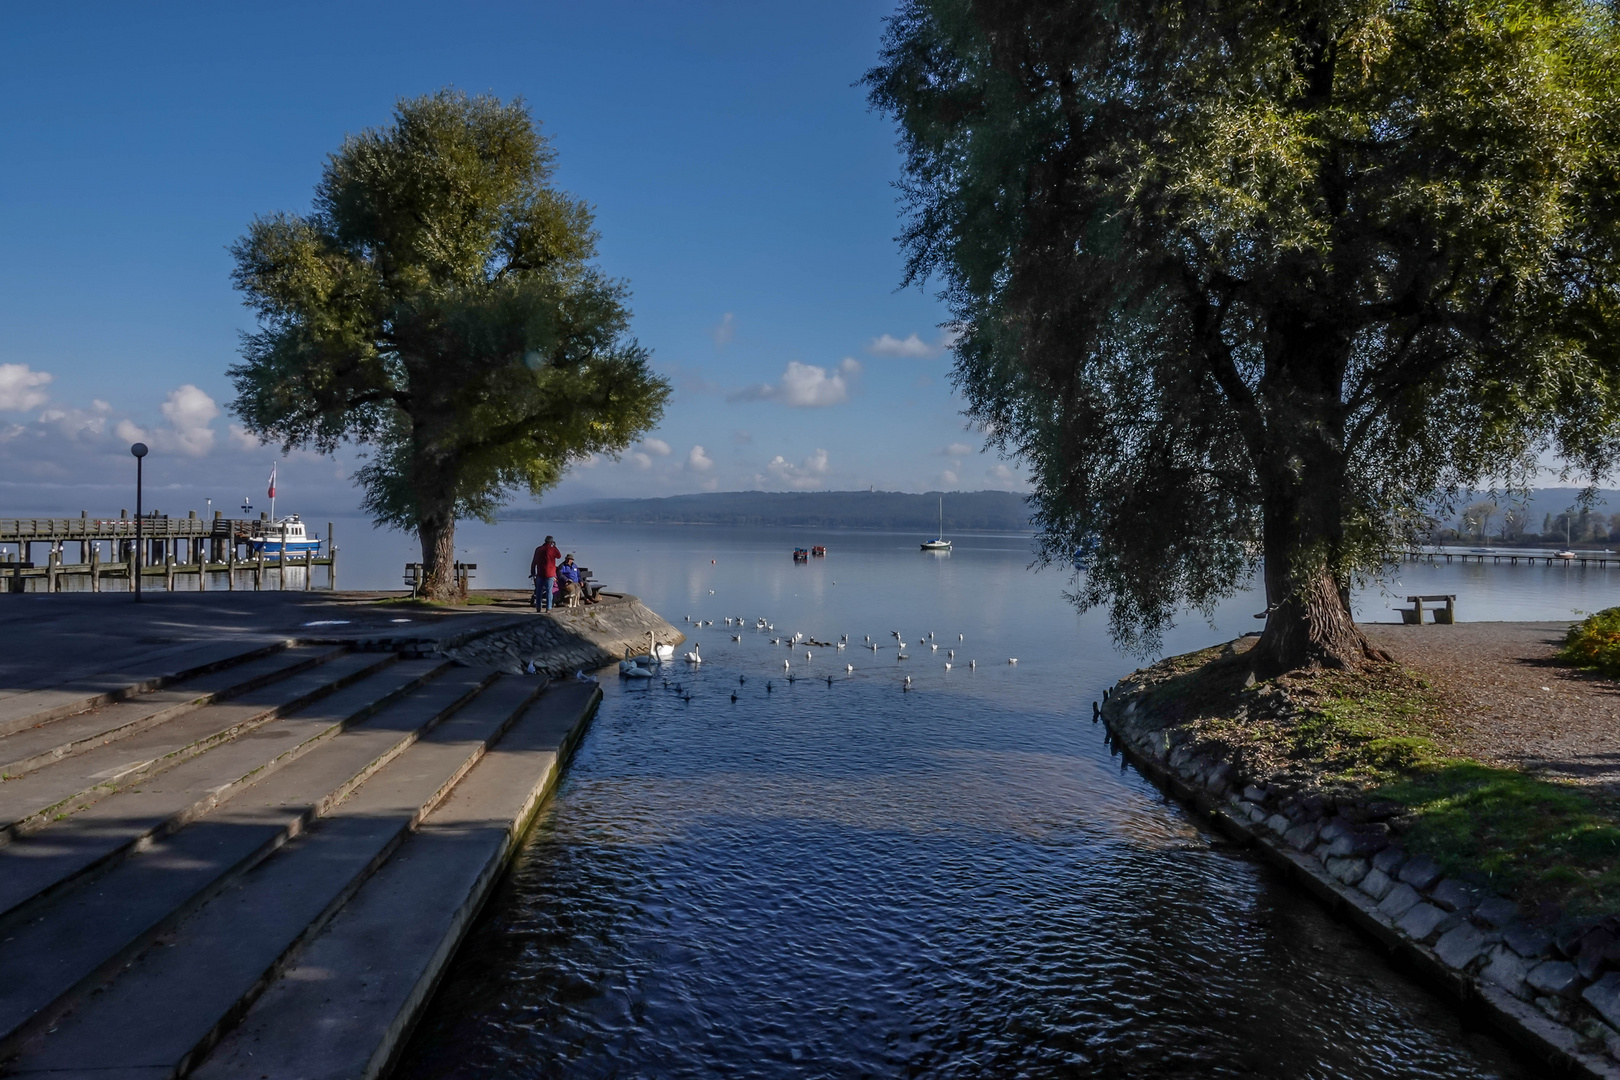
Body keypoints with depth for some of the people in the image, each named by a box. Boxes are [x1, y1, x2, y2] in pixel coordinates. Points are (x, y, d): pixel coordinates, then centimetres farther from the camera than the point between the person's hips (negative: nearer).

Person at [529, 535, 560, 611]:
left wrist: (533, 572, 16)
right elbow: (559, 555, 11)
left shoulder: (538, 549, 7)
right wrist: (555, 546, 16)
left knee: (539, 591, 9)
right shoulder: (552, 549, -7)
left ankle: (538, 608, 9)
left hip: (540, 573, 4)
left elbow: (534, 562, 10)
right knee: (549, 591, -2)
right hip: (549, 573, -4)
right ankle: (548, 608, -6)